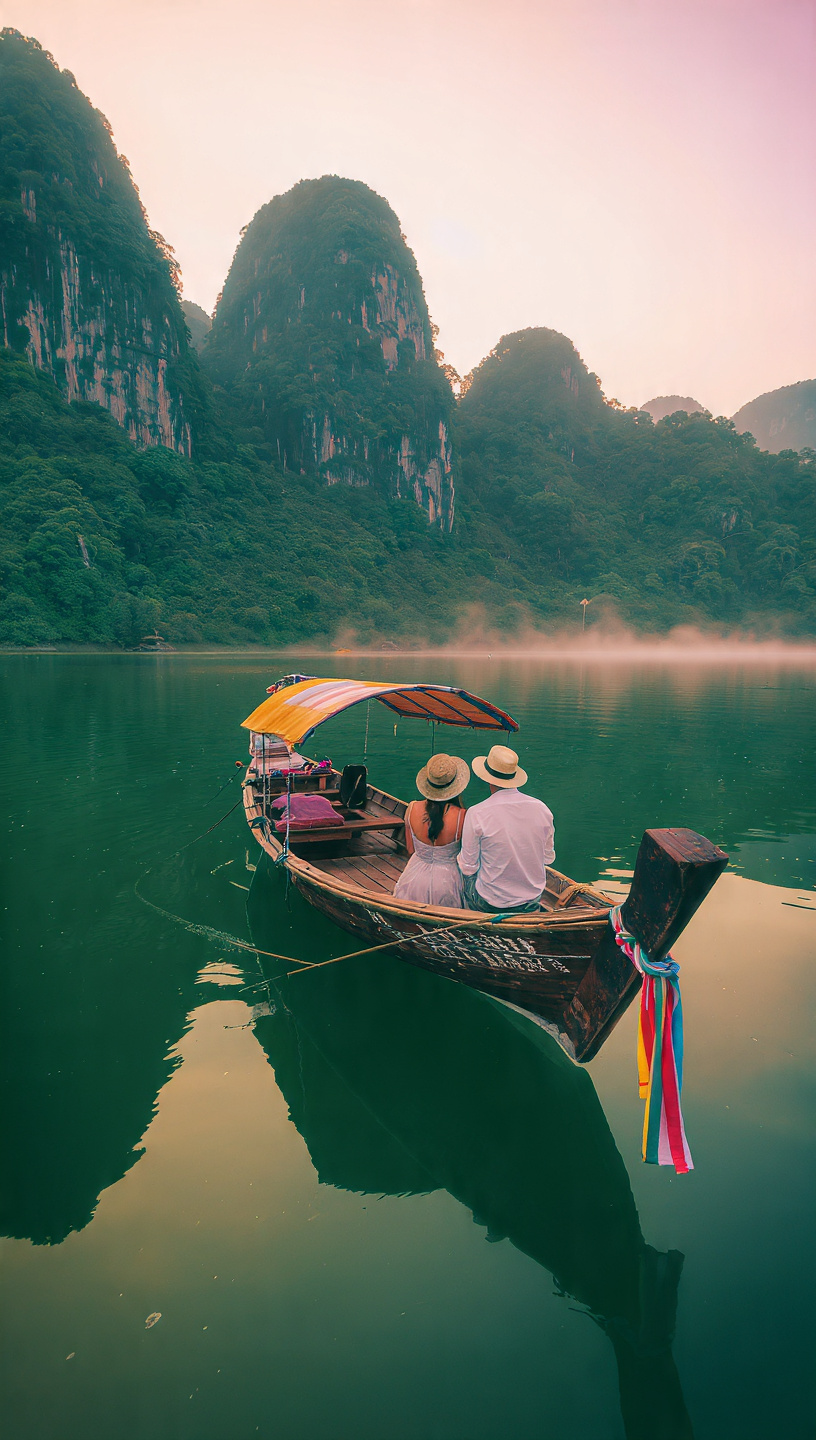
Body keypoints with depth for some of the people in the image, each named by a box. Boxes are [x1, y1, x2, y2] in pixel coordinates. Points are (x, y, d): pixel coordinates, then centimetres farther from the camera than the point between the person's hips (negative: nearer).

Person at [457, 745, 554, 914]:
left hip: (491, 903, -4)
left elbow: (468, 867, -13)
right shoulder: (541, 809, -10)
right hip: (532, 903, 4)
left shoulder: (476, 814, -22)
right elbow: (548, 858, 2)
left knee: (467, 876, 25)